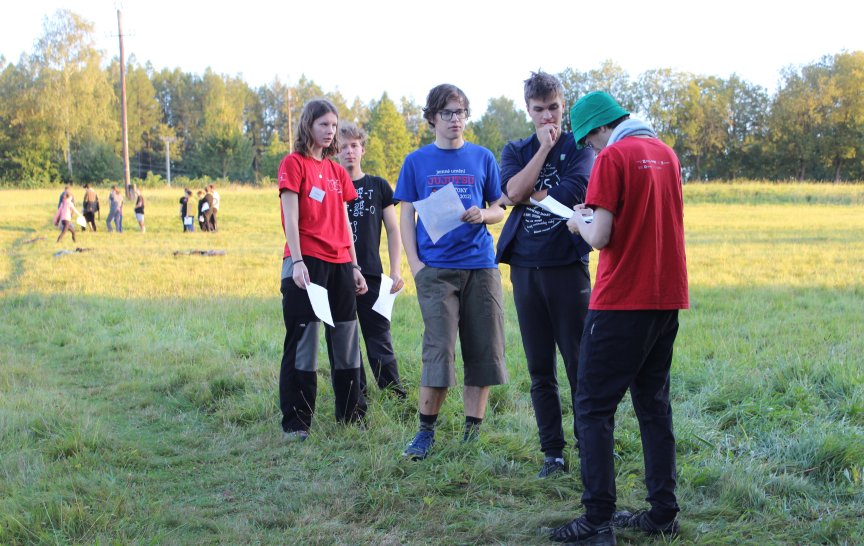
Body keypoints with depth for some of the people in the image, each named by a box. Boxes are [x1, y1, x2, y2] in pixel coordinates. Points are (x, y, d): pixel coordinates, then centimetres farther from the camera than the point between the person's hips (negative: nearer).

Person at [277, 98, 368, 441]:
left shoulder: (337, 171, 17)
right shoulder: (293, 164, -1)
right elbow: (290, 217, -9)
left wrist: (355, 266, 14)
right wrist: (297, 261, -18)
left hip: (339, 265, 7)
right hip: (307, 264, -7)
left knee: (347, 342, 11)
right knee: (302, 343, -5)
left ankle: (353, 417, 21)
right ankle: (296, 423, 0)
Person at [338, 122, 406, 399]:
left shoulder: (379, 186, 8)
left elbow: (393, 230, 9)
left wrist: (396, 270, 0)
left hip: (371, 274, -1)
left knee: (379, 339, -1)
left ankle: (395, 397, 4)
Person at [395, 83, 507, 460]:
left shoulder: (482, 158, 10)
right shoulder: (417, 161, 8)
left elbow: (499, 209, 14)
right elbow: (406, 216, 7)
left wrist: (483, 215, -9)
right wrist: (414, 263, -4)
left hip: (480, 265, 2)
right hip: (436, 267, -2)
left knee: (483, 351, 3)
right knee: (439, 348, -8)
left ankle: (472, 432, 14)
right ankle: (426, 431, 4)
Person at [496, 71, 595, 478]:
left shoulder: (578, 147, 4)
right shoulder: (515, 151, 13)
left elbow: (573, 191, -14)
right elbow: (512, 191, -7)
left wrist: (532, 195, -4)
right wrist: (544, 148, -5)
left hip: (567, 264, -3)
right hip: (526, 268, 3)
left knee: (579, 362, -3)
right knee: (540, 368, 6)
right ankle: (552, 452, 13)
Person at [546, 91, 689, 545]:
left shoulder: (612, 158, -11)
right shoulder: (665, 153, 12)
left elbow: (600, 236, -16)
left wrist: (580, 223, 4)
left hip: (621, 302, -7)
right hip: (667, 298, 8)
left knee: (594, 407, -1)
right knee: (654, 405, 15)